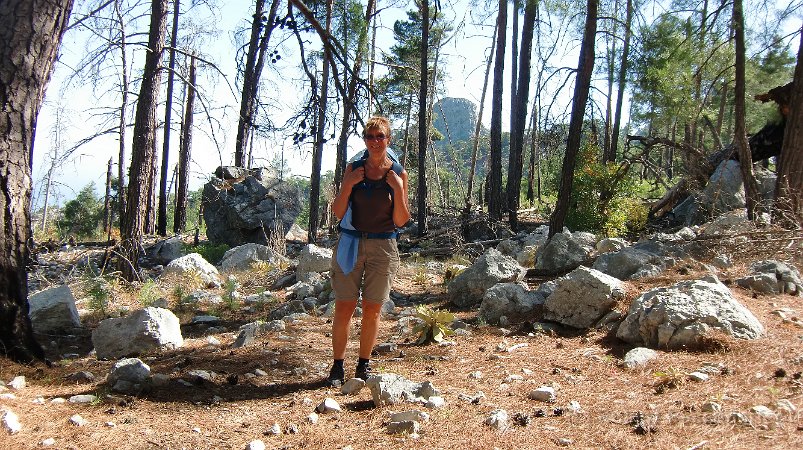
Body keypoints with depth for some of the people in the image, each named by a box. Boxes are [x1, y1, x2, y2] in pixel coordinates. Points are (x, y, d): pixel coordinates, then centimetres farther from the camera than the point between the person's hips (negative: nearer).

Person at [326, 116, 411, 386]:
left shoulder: (398, 174, 1)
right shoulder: (353, 169, 4)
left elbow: (401, 221, -1)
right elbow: (338, 212, 3)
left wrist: (398, 189, -13)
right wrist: (348, 185, -11)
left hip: (383, 246, 0)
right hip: (350, 244, 1)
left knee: (372, 310, 5)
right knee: (344, 308, -1)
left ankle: (364, 365, 20)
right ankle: (337, 366, 11)